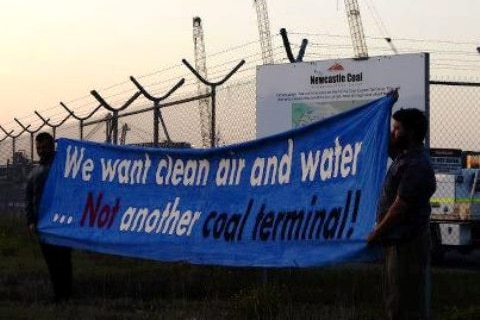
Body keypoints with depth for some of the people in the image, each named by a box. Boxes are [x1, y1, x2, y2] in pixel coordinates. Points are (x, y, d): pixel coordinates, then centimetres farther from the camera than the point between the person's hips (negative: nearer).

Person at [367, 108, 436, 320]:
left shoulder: (416, 166, -22)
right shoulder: (404, 155, 8)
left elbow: (399, 209, -21)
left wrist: (376, 234, -11)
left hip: (407, 243, -10)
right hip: (399, 240, 10)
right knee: (396, 302, 17)